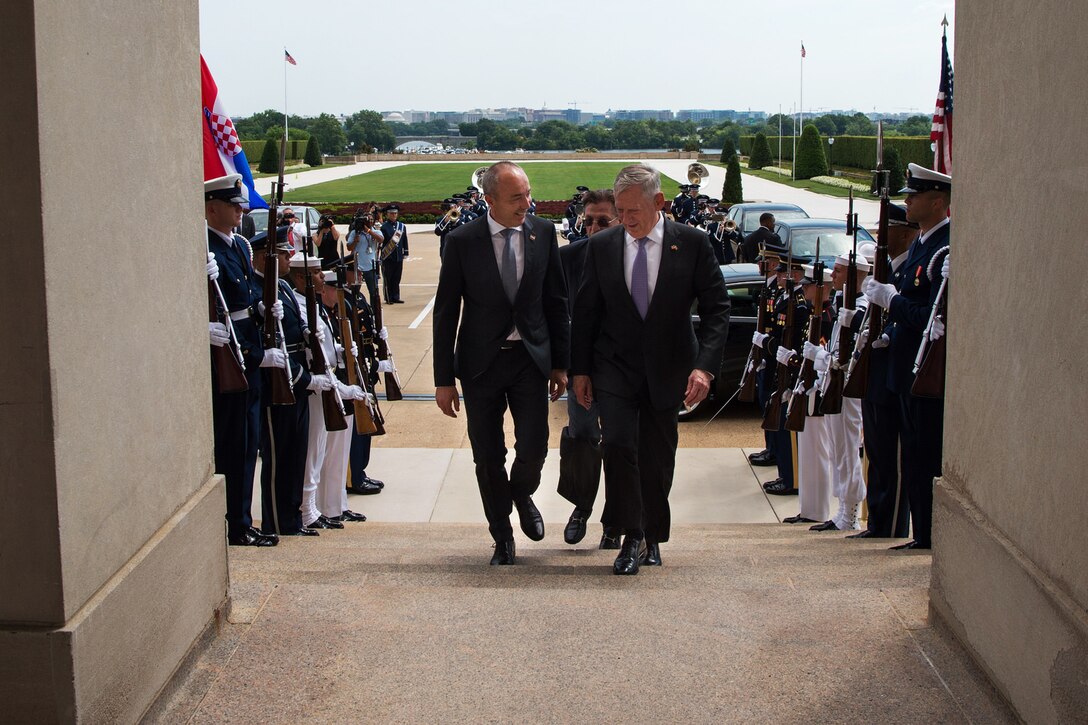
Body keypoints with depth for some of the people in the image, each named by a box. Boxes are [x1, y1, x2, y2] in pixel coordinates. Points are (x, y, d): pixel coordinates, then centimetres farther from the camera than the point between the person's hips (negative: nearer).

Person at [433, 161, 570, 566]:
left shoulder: (543, 233, -1)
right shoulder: (462, 241, -8)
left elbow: (556, 301, 6)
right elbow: (446, 313, -4)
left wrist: (560, 362, 5)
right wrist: (444, 379, -5)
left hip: (531, 357, 1)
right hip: (481, 362, -1)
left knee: (533, 449, -6)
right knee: (488, 459, 6)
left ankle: (521, 495, 30)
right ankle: (502, 538, 25)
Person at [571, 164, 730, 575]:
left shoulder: (692, 244, -6)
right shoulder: (601, 246, -1)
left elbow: (716, 308, -5)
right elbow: (585, 311, 6)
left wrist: (705, 365, -16)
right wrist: (580, 369, 3)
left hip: (667, 368, 0)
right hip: (615, 368, 0)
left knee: (658, 458, 7)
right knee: (617, 443, -17)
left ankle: (652, 537, 28)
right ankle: (632, 537, -3)